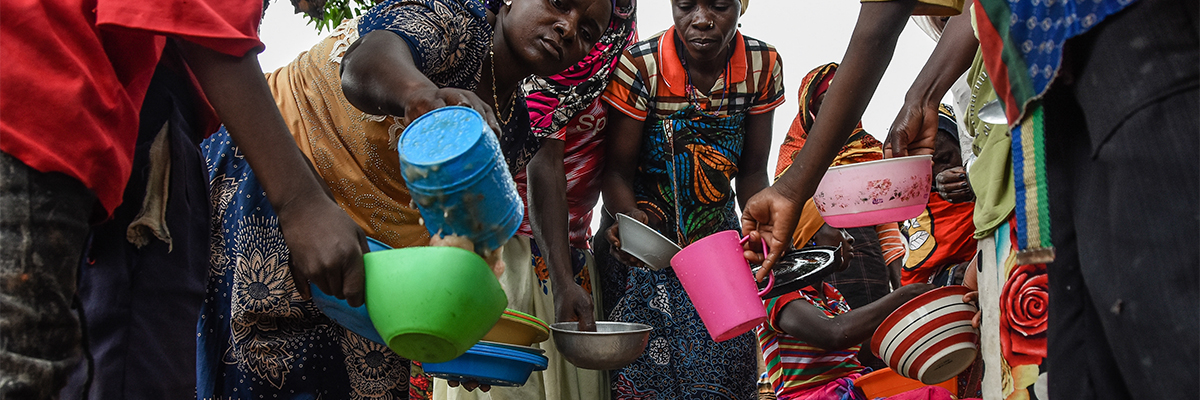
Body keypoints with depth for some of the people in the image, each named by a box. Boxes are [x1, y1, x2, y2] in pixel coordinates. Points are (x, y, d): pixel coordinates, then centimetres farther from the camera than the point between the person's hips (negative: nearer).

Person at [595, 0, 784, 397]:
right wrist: (628, 218, -35)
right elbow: (617, 169, -14)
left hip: (717, 234, 3)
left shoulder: (763, 66, -9)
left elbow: (752, 173, -2)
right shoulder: (640, 66, -21)